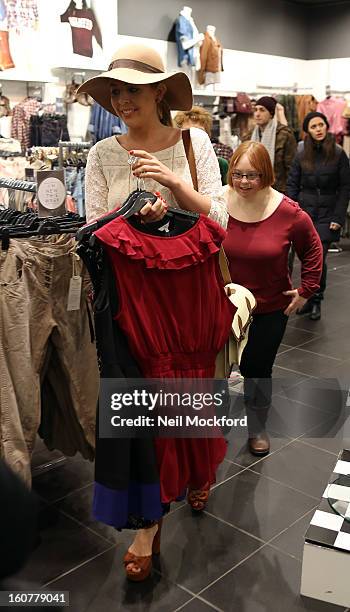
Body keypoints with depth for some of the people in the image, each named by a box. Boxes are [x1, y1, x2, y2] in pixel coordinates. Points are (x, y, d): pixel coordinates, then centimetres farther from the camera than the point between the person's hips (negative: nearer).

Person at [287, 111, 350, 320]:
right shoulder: (301, 154, 6)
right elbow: (292, 184, 7)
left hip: (327, 213, -2)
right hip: (304, 210, 2)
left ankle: (317, 301, 8)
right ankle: (307, 297, 16)